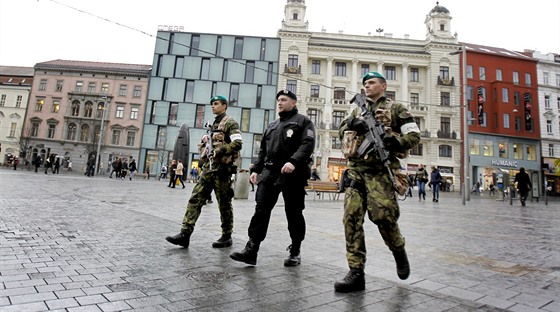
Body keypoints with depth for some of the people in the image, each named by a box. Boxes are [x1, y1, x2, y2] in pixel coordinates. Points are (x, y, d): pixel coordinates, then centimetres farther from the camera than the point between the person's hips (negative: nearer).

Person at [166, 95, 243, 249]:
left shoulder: (230, 122, -4)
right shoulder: (213, 124, 21)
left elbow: (238, 143, -17)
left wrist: (220, 151, -22)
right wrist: (205, 154, 14)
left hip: (222, 168, -8)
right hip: (208, 168, 8)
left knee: (224, 204, 1)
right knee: (195, 199, -1)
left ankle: (227, 236, 13)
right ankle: (185, 233, -1)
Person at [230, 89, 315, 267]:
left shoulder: (303, 121, 4)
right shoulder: (272, 125, 24)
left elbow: (308, 144, -12)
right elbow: (263, 150, 24)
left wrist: (294, 161, -27)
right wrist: (256, 169, 13)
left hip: (292, 174, -5)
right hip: (269, 172, 6)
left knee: (293, 214, 4)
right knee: (261, 210, -3)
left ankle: (295, 252, 18)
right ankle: (251, 250, -3)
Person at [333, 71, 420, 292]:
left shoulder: (396, 108, 10)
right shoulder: (357, 110, 25)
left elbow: (414, 135, 3)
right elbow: (342, 130, 13)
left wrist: (394, 142, -16)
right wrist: (353, 124, -8)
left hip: (381, 170, -4)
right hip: (356, 170, 4)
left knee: (383, 216, -11)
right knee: (351, 218, -6)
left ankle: (399, 251, 23)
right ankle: (356, 272, 0)